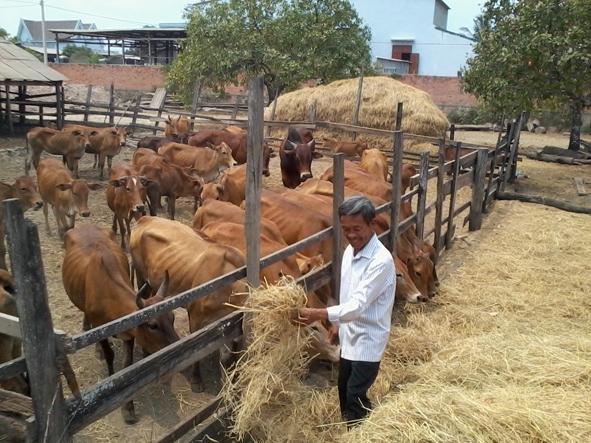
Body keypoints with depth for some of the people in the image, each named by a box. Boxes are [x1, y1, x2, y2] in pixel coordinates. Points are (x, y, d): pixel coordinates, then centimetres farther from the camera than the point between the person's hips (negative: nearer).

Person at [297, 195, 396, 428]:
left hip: (368, 339, -9)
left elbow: (358, 304, -31)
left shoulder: (381, 260, -25)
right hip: (349, 335, 9)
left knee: (355, 396, -3)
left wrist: (318, 314, -39)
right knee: (344, 390, 21)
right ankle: (351, 431, 40)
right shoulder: (350, 251, 1)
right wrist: (338, 323, 19)